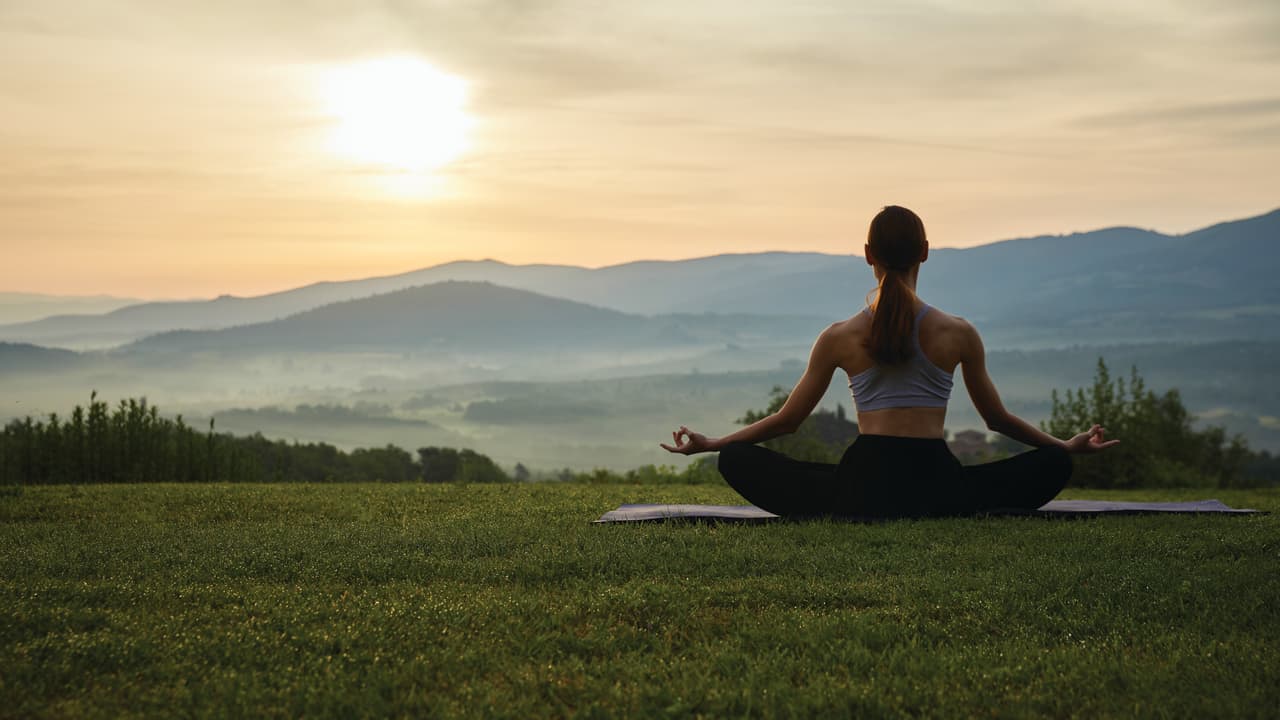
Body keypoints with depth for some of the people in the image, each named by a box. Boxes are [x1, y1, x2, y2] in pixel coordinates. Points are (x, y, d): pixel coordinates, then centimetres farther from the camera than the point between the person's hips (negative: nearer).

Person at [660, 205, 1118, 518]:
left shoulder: (840, 338, 3)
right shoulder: (958, 334, 4)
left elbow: (787, 420, 11)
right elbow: (997, 418, 16)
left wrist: (709, 443, 26)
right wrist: (1068, 446, 33)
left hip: (863, 485, 0)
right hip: (936, 485, 1)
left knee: (736, 461, 15)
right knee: (1053, 463, 21)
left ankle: (859, 526, -3)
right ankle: (939, 523, 3)